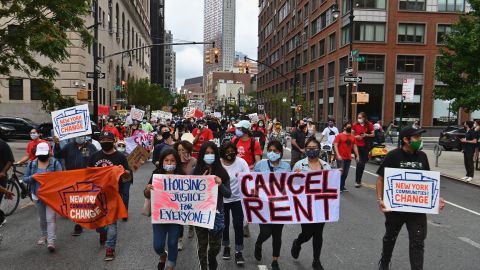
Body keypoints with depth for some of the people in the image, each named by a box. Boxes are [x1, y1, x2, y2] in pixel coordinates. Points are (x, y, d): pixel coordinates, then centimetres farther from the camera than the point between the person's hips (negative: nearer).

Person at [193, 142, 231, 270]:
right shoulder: (196, 172, -5)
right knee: (202, 244, 11)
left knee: (216, 245, 9)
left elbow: (228, 194, -3)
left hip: (216, 213, 0)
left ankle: (212, 259, 41)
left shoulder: (222, 172, -5)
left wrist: (220, 185, -21)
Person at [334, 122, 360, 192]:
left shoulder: (353, 137, 10)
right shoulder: (339, 136, -5)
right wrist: (338, 155, -18)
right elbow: (335, 145, -9)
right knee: (340, 172, -6)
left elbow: (354, 147, 14)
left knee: (345, 173, 10)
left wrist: (357, 156, 8)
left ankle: (342, 186, 20)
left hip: (348, 158, 5)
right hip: (341, 158, -5)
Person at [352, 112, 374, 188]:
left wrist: (366, 135, -14)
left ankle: (358, 180, 23)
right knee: (359, 163, -7)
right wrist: (356, 136, -11)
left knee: (363, 163, 9)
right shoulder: (355, 125, 2)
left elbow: (373, 134, 3)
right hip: (357, 146, -1)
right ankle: (357, 181, 0)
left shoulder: (369, 125, 0)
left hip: (365, 146, 1)